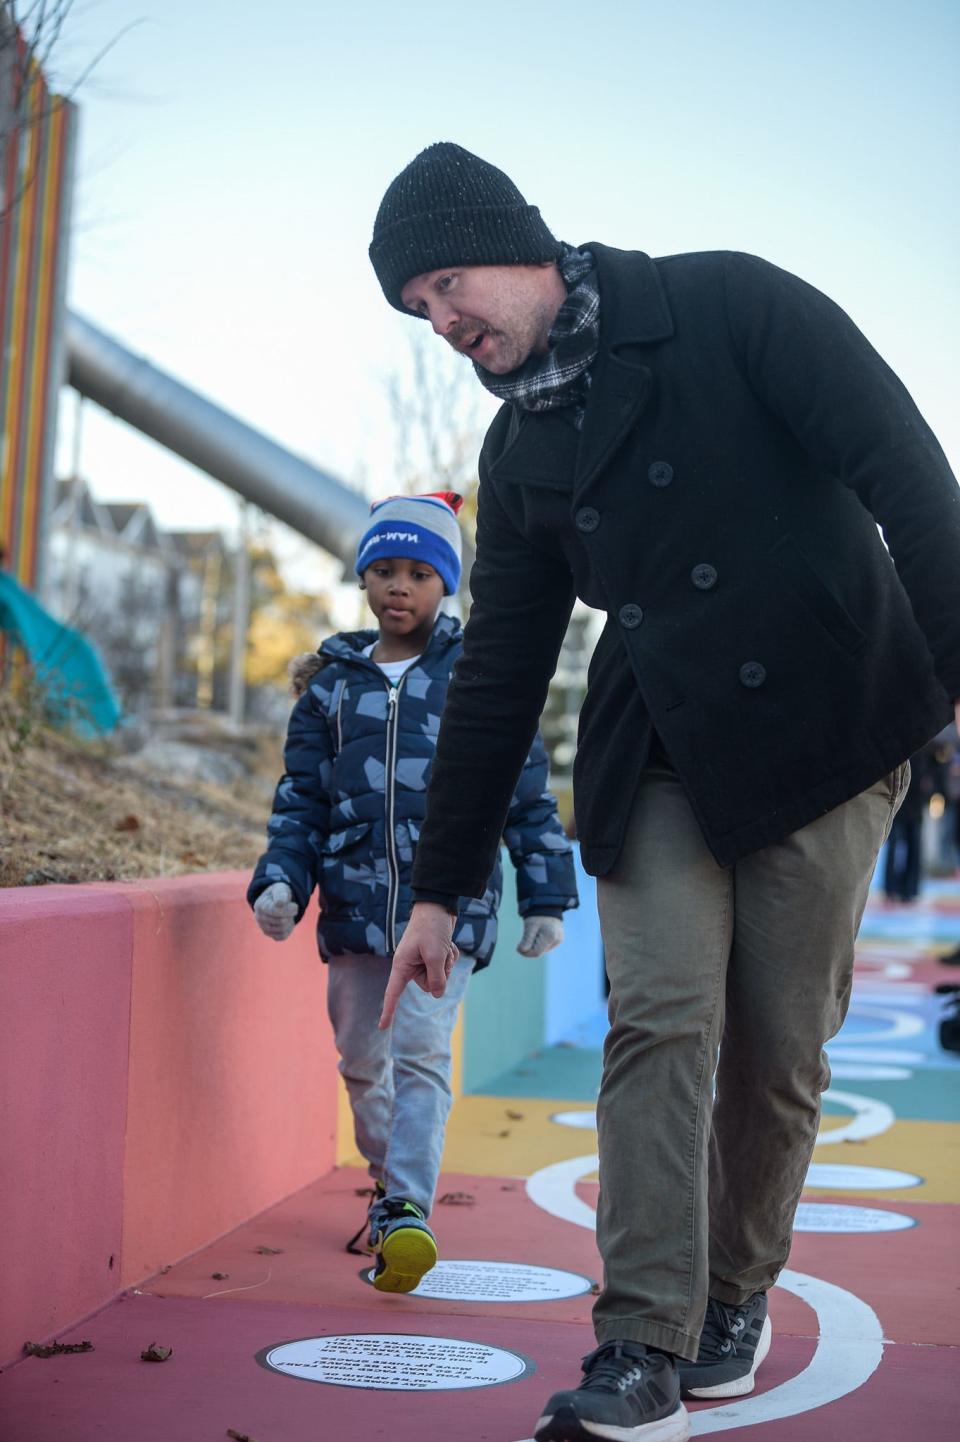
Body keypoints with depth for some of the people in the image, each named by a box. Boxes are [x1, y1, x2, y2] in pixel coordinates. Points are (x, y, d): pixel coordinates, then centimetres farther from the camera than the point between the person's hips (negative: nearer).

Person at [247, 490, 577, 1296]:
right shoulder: (331, 684, 10)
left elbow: (529, 794, 5)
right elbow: (301, 798, 11)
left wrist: (546, 898, 3)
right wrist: (281, 881, -4)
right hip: (355, 904, 4)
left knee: (420, 1052, -16)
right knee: (362, 1060, 13)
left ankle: (410, 1211, -17)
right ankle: (389, 1184, 34)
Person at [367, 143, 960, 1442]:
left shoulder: (727, 306, -5)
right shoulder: (520, 451, 10)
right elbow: (497, 677, 13)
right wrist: (440, 891, 12)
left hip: (822, 735, -4)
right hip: (658, 765, 4)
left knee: (779, 1053, 1)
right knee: (659, 1021, -11)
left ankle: (734, 1300, 22)